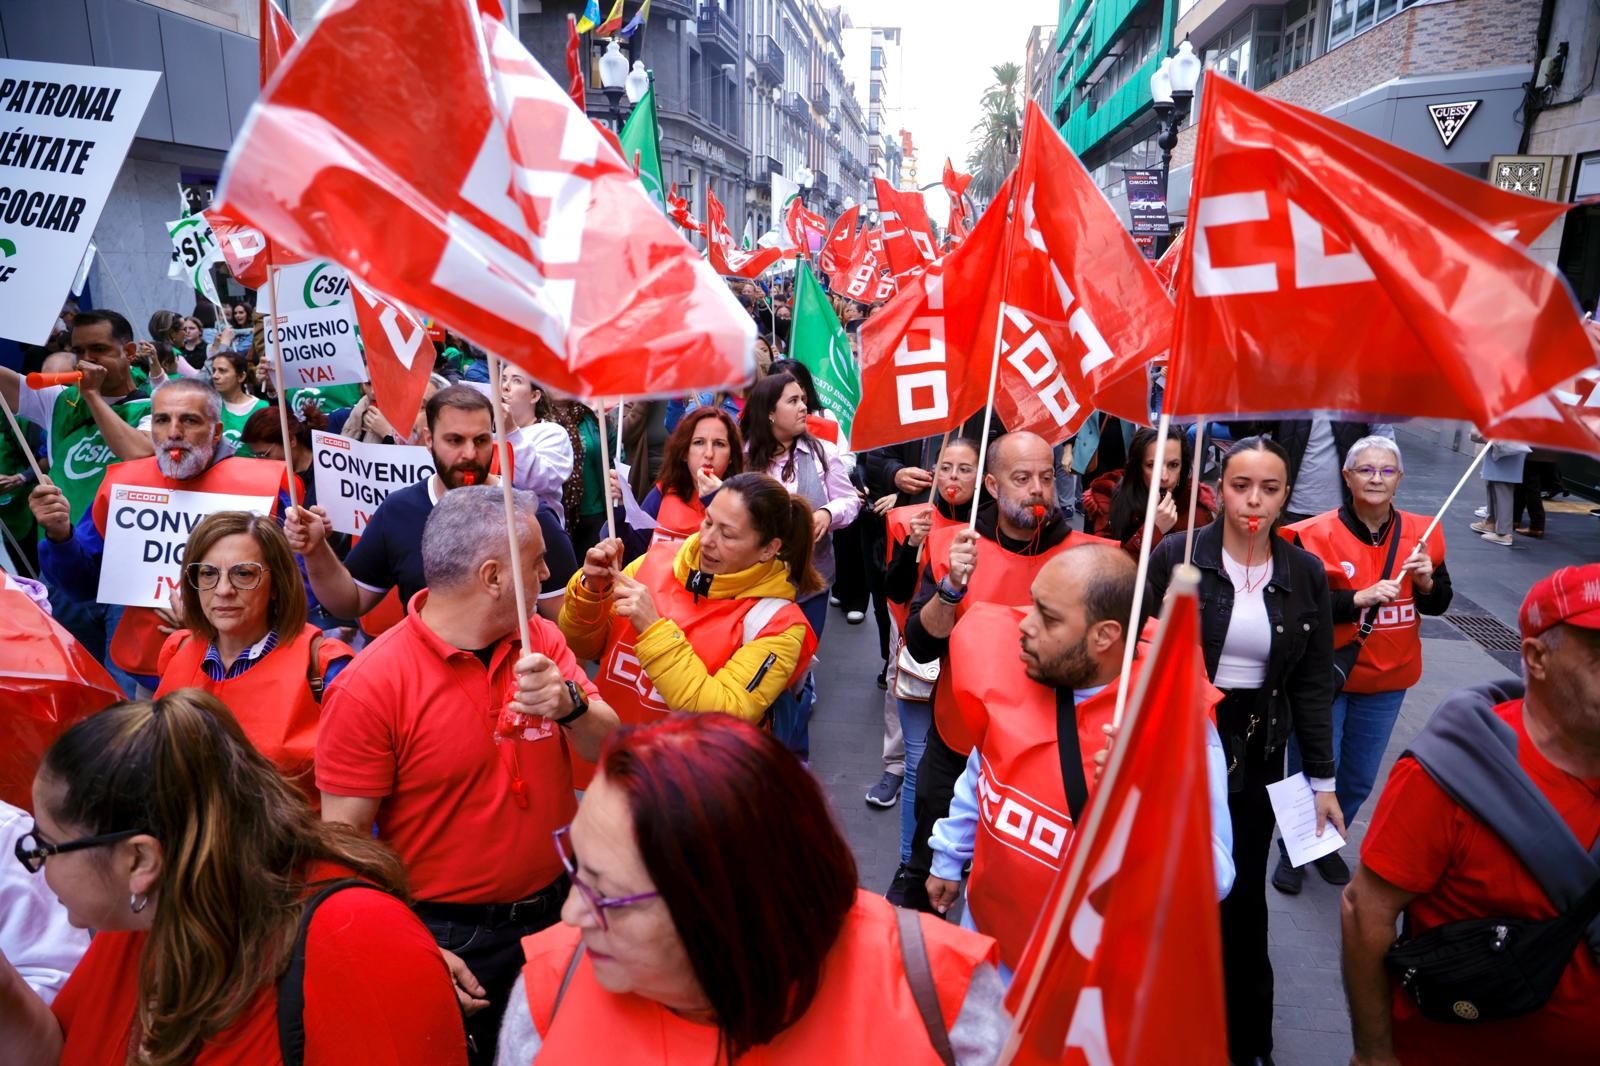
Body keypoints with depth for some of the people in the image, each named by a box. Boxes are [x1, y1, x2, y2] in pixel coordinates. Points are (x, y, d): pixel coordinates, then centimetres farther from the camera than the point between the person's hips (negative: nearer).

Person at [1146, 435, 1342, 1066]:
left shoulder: (1305, 574, -1)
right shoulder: (1175, 557, -9)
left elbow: (1314, 684, 4)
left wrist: (1322, 779, 3)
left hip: (1257, 748, 2)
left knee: (1243, 896, 11)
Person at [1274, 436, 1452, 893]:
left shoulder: (1422, 533, 0)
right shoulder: (1316, 535, -13)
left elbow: (1440, 604, 9)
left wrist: (1426, 582, -12)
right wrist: (1360, 598, -26)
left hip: (1387, 681, 4)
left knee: (1360, 778, 16)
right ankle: (1292, 850, 29)